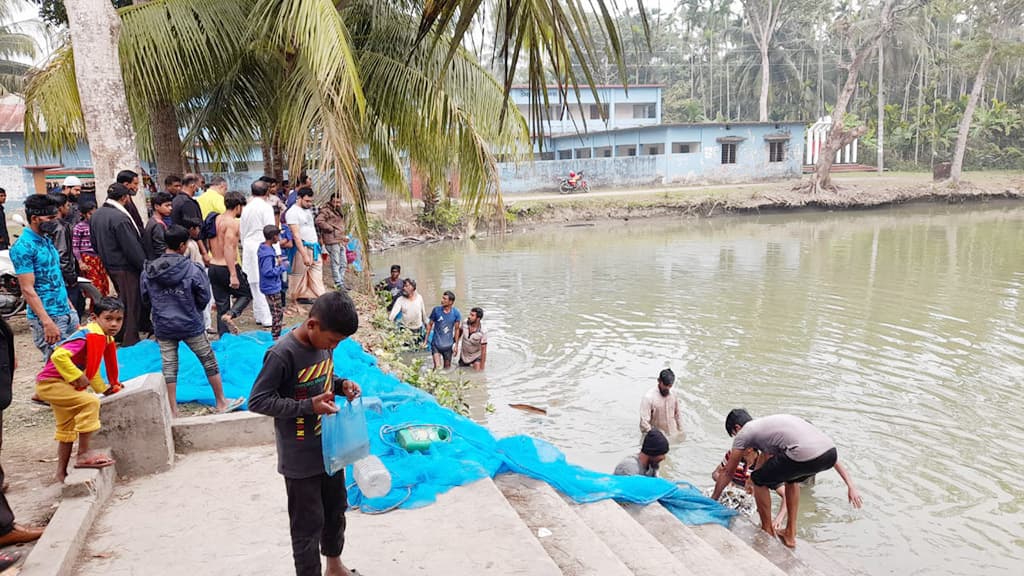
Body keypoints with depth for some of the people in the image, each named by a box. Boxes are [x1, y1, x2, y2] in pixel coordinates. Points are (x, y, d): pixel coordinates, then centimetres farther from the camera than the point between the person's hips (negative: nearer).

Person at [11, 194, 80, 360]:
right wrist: (47, 323, -22)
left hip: (67, 314, 8)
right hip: (48, 317, -8)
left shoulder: (46, 241, 14)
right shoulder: (23, 246, -13)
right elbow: (28, 290, -17)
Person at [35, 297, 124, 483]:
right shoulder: (92, 335, -27)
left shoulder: (106, 337, 3)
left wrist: (104, 388, 18)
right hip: (50, 382, -11)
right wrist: (77, 377, -31)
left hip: (61, 383, 11)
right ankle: (84, 454, -19)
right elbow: (59, 356, -36)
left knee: (67, 429, 21)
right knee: (90, 402, -27)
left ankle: (62, 473, 35)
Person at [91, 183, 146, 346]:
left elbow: (95, 242, 16)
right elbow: (132, 247, -22)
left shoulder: (96, 215, 7)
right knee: (131, 302, 1)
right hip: (125, 266, -10)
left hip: (109, 264, 10)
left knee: (123, 299, 23)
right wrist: (145, 266, -15)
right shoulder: (120, 218, -23)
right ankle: (130, 339, 8)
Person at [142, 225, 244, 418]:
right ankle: (221, 403, 22)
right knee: (209, 361, 12)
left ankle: (172, 411, 15)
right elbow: (204, 298, -8)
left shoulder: (148, 271, -4)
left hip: (163, 327, 3)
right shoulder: (192, 270, -15)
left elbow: (146, 297, 7)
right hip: (191, 325, -3)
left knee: (169, 367, 9)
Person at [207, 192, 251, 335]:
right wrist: (233, 275, -25)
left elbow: (211, 246, 18)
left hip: (213, 266, 8)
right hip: (227, 267, -8)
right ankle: (230, 315, -14)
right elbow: (228, 248, -23)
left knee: (221, 305, 11)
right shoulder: (232, 222, -14)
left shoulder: (216, 219, 11)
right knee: (246, 295, 11)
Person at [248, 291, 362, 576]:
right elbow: (257, 401, -22)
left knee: (336, 509, 23)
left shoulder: (323, 343, -2)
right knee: (308, 523, 5)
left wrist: (342, 384, -7)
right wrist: (309, 406, -27)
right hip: (301, 457, -8)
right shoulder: (282, 354, -25)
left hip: (329, 448, 8)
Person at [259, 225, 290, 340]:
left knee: (280, 312, 19)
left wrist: (278, 262, 5)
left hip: (274, 287, 10)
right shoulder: (268, 253, -23)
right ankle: (276, 338, 10)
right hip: (271, 288, -10)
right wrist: (282, 267, -18)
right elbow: (267, 271, -26)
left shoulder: (270, 249, 7)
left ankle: (276, 335, 30)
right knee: (277, 315, 0)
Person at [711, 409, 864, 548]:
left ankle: (767, 533, 30)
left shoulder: (744, 433, 17)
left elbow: (728, 472, 25)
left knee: (758, 479, 17)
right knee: (792, 478, 36)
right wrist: (850, 485, 32)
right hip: (831, 451, 8)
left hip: (806, 457, -7)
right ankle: (790, 534, 41)